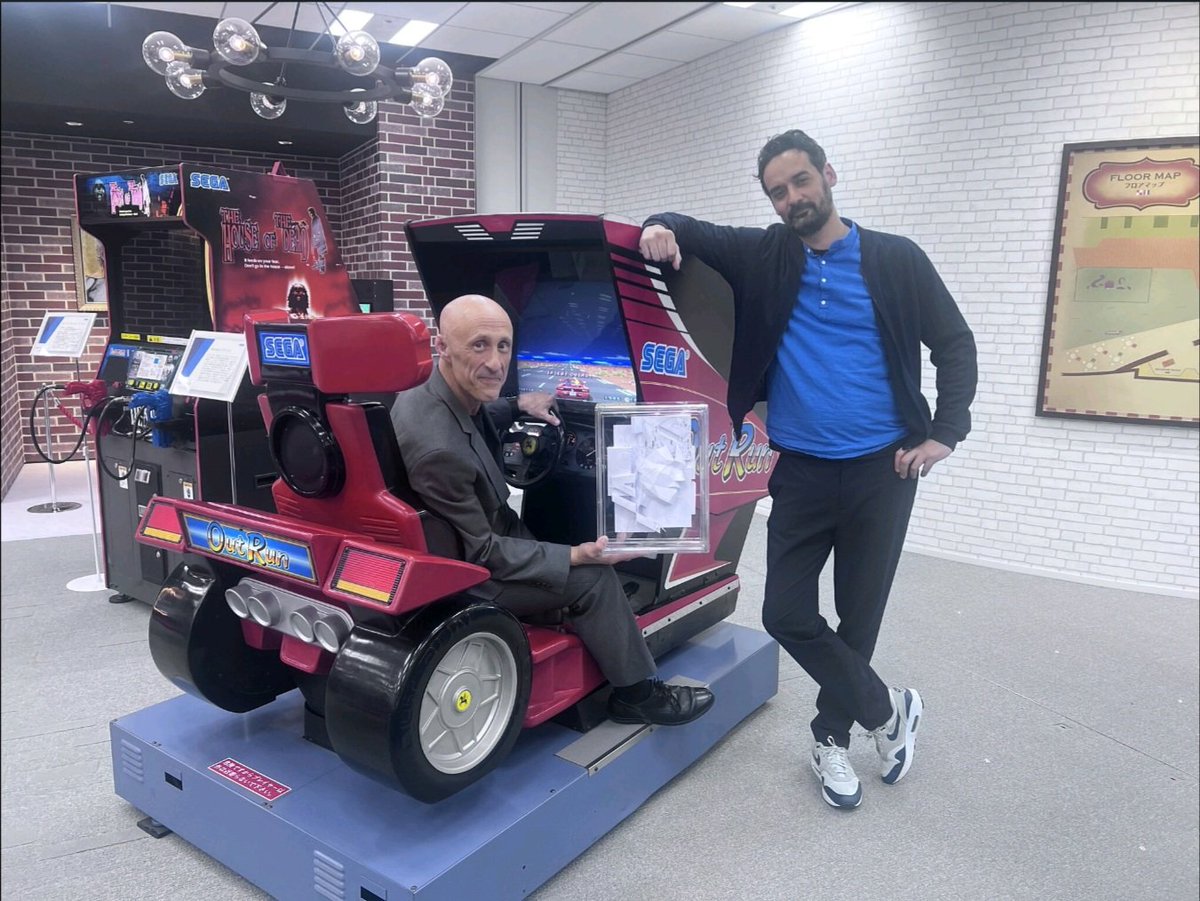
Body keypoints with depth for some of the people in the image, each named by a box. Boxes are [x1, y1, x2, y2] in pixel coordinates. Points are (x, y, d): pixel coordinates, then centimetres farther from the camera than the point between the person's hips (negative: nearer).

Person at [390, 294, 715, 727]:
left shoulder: (429, 392, -8)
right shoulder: (440, 449, -36)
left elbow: (475, 422, 17)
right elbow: (482, 553, -27)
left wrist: (516, 407, 2)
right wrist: (574, 557, -23)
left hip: (476, 537, 10)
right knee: (592, 577, -8)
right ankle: (639, 694, 13)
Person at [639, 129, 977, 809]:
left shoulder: (896, 260, 1)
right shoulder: (763, 255, 4)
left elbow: (955, 344, 6)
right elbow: (699, 234, 6)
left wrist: (945, 433, -5)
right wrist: (663, 229, -19)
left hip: (882, 468, -1)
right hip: (800, 469, 1)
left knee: (859, 615, 9)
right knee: (787, 613, -1)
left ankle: (832, 736, 31)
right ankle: (887, 709, 21)